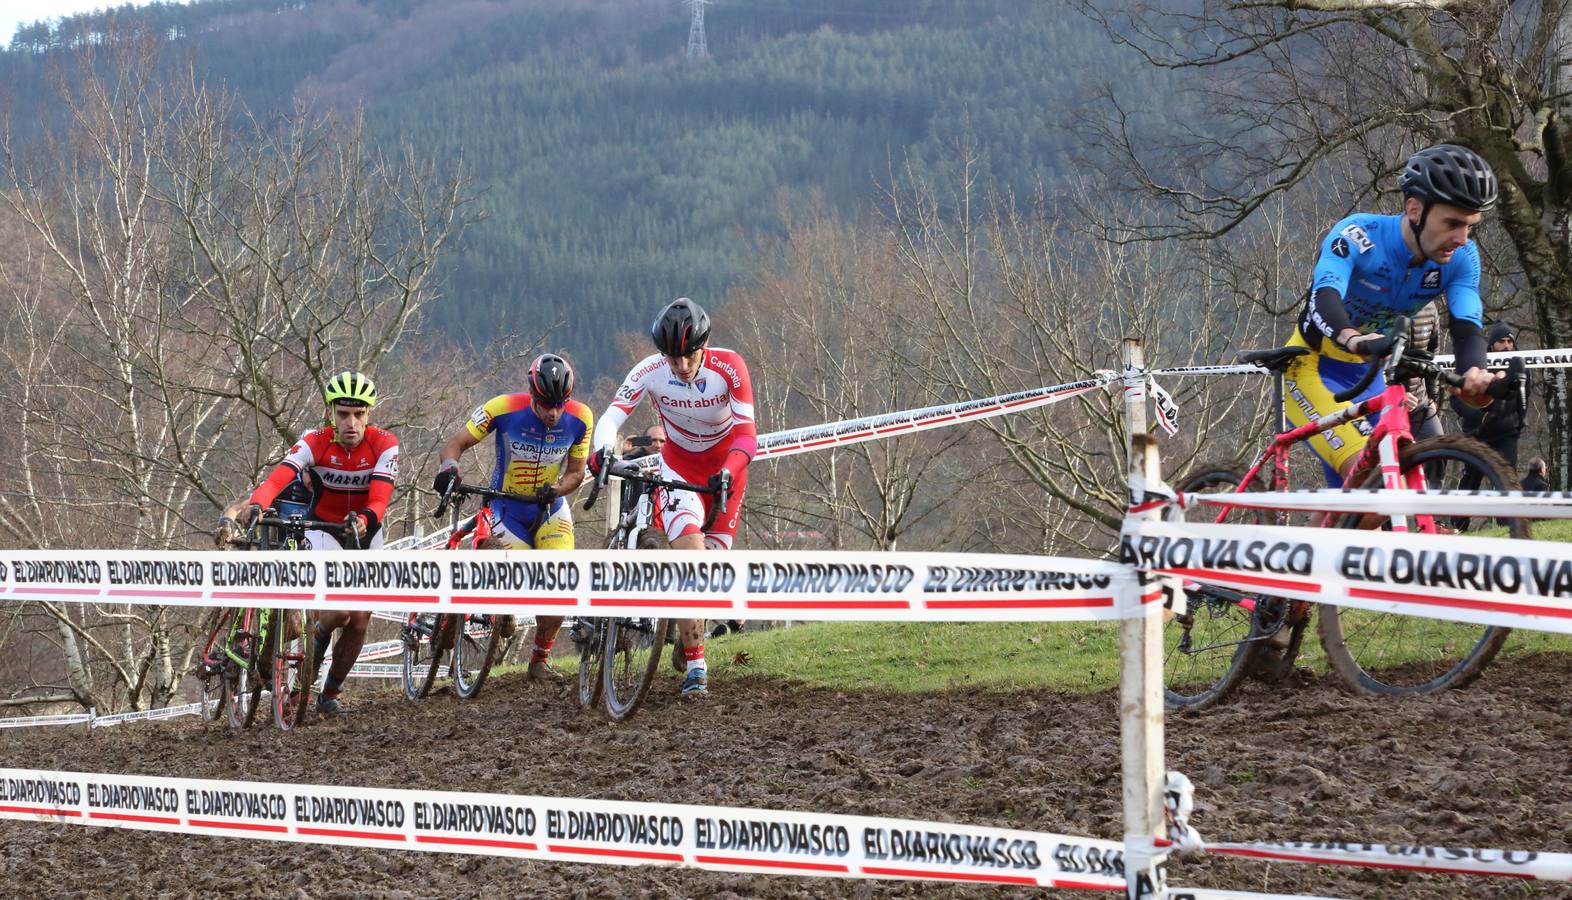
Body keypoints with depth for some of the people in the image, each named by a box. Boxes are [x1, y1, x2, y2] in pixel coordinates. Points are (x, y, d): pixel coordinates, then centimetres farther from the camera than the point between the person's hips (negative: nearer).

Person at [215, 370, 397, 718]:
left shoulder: (383, 444, -22)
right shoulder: (315, 442, -23)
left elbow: (379, 500, -34)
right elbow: (277, 478, -37)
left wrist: (364, 521, -56)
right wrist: (254, 506, -58)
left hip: (364, 532, 2)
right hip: (322, 529, -2)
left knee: (359, 623, -1)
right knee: (340, 609, -25)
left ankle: (330, 695, 20)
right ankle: (319, 636, 10)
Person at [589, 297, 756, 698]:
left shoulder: (728, 367, -26)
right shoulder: (650, 371, -24)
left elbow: (746, 434, -29)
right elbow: (613, 415, -32)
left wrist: (728, 472, -47)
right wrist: (600, 449, -53)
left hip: (724, 468, 1)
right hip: (678, 465, -1)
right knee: (690, 556, -22)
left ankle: (692, 630, 34)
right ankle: (695, 665, -22)